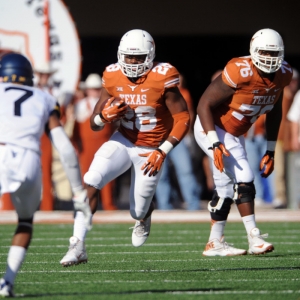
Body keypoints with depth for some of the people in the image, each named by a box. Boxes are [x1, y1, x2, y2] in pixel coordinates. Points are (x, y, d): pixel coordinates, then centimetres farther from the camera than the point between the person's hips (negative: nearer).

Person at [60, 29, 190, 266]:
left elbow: (182, 118, -14)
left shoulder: (162, 78, -19)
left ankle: (144, 215, 47)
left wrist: (163, 152, -21)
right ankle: (78, 246, -21)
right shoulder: (113, 78, -8)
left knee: (138, 210, 5)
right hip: (123, 142, 2)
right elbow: (94, 124, 0)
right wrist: (105, 116, -25)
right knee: (90, 183, -22)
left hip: (151, 151, -2)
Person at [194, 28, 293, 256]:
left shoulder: (282, 75, -8)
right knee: (243, 178, -18)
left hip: (234, 134, 8)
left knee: (226, 188, 12)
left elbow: (274, 112, 8)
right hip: (212, 129, -8)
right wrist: (215, 144, -29)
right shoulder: (240, 73, -30)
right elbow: (204, 104, -24)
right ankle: (254, 238, -17)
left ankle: (215, 243, 21)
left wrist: (270, 151, 8)